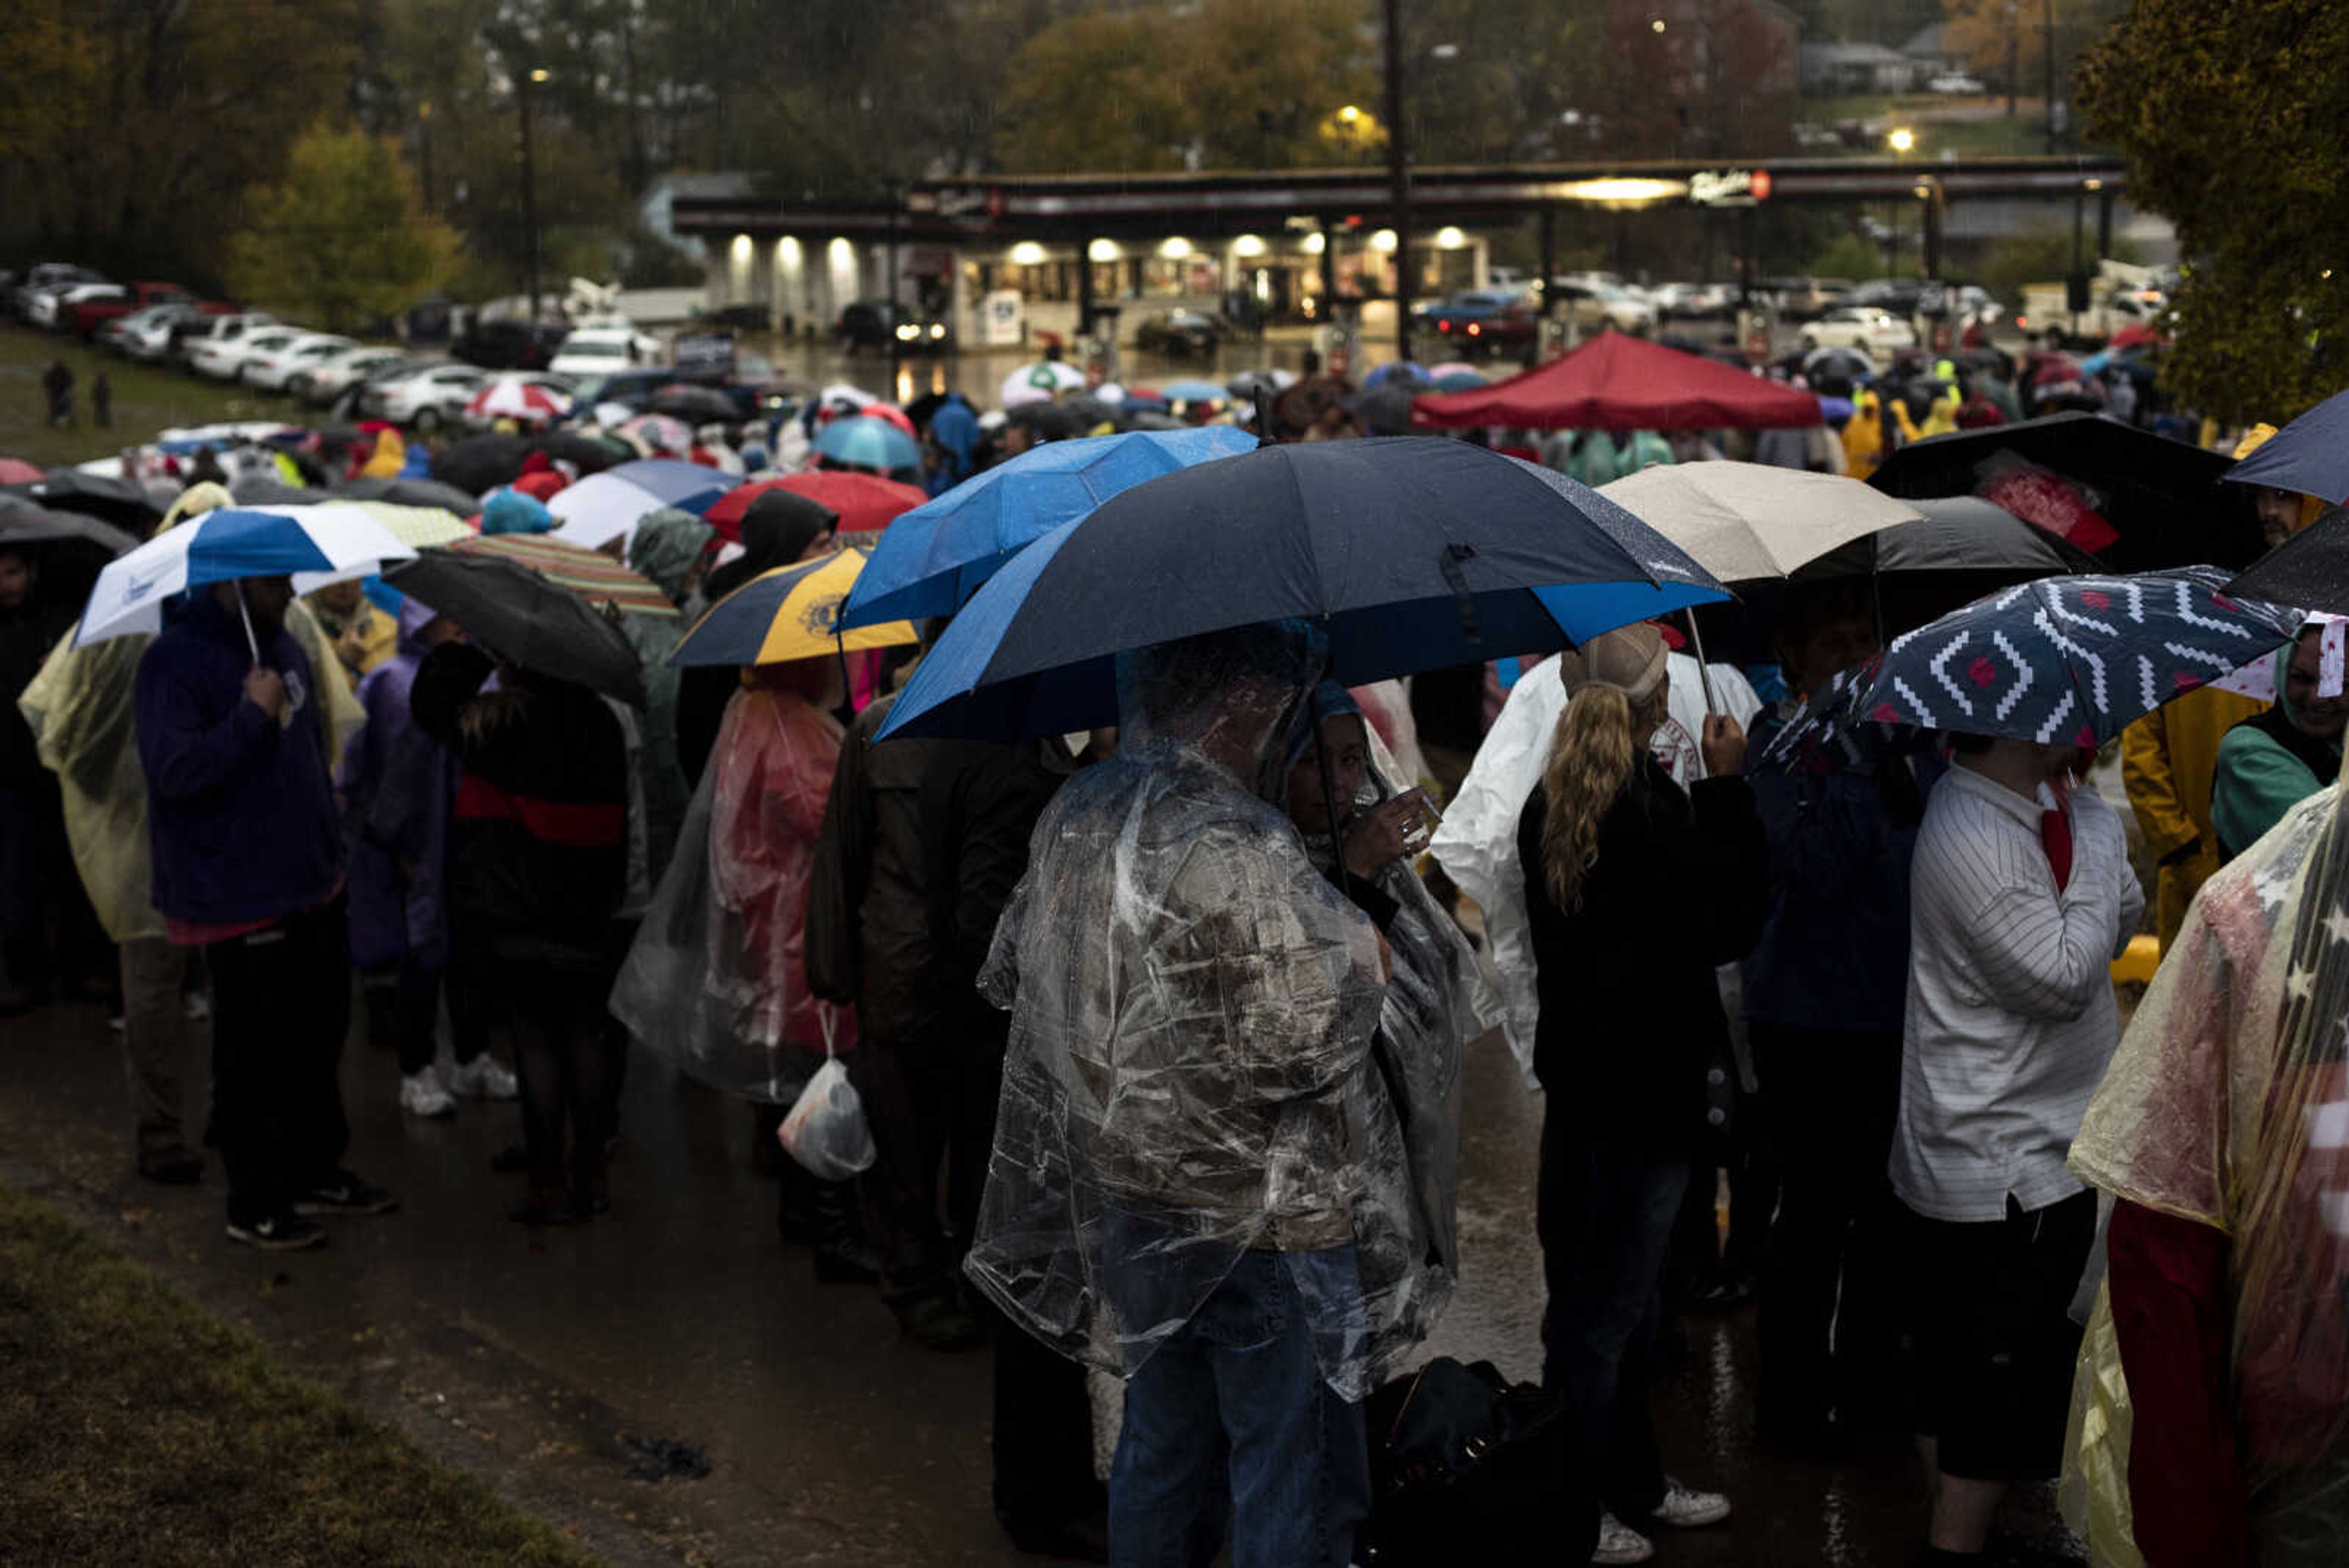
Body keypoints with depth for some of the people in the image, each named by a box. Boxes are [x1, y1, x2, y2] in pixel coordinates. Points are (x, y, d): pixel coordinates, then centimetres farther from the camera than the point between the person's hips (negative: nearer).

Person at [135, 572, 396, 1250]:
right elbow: (173, 769, -26)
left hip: (312, 891, 8)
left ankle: (316, 1172, 34)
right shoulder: (173, 662, -16)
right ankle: (255, 1206, 12)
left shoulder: (283, 647, 11)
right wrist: (254, 715, -25)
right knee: (254, 1058, 0)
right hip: (238, 905, -8)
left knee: (318, 1038, 18)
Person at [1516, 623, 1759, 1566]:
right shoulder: (1652, 807, -22)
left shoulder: (1547, 804, 3)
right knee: (1606, 1310, 2)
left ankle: (1634, 1486, 33)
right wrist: (1726, 788, -6)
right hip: (1647, 1082, -8)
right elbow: (1731, 924, -13)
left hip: (1579, 1072, 8)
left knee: (1621, 1304, 20)